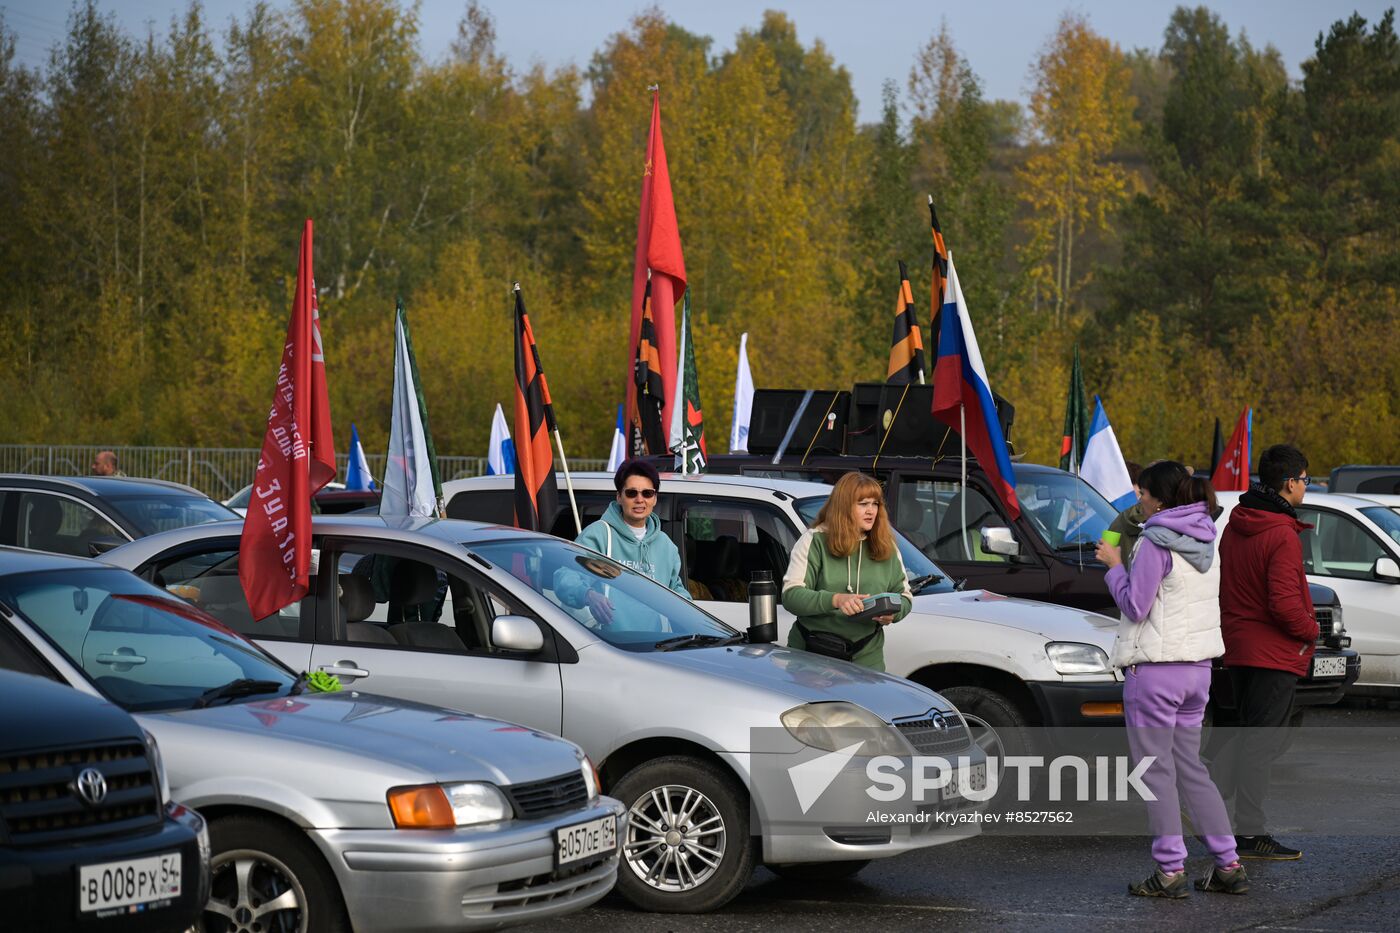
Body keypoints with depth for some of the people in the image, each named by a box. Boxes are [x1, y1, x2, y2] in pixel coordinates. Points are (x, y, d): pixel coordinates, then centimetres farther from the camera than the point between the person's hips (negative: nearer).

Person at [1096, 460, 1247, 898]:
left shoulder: (1156, 543, -15)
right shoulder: (1205, 541, 11)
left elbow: (1135, 605, -14)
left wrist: (1115, 566, -1)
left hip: (1154, 669, -8)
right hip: (1197, 667, 8)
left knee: (1156, 770, 0)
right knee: (1190, 767, 15)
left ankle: (1170, 870, 0)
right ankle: (1229, 864, 12)